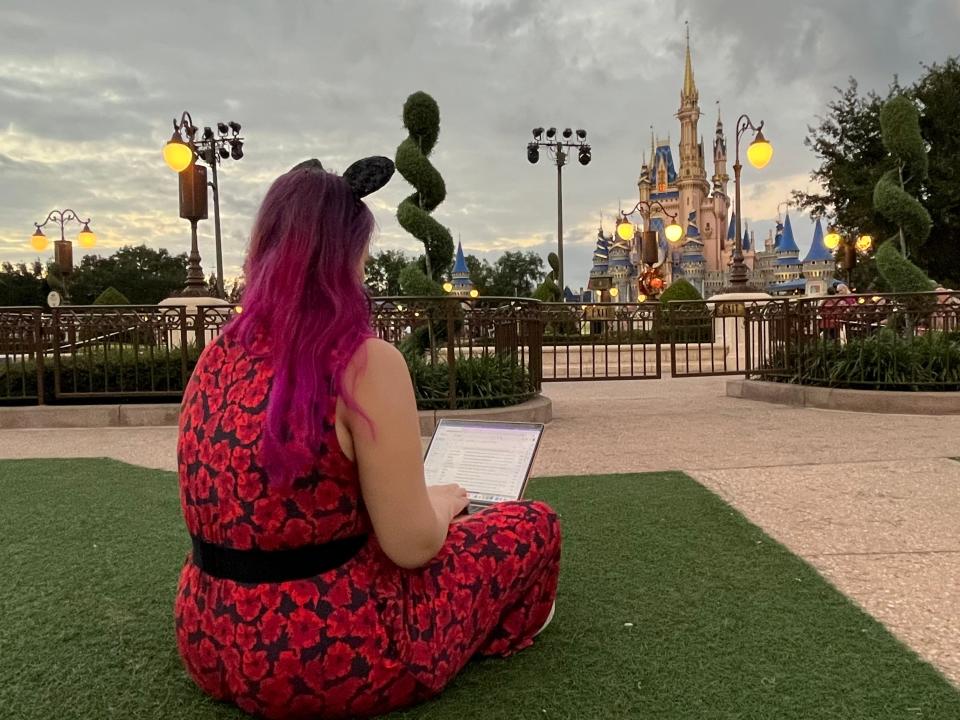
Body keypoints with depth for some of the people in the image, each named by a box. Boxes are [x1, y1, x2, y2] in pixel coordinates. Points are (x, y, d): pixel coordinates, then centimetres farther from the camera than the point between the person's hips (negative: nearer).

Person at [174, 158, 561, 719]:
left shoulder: (218, 356, 0)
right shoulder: (365, 363, -22)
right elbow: (412, 545, -19)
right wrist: (442, 502, 5)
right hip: (332, 660, -7)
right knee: (534, 524, 11)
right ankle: (502, 623, 38)